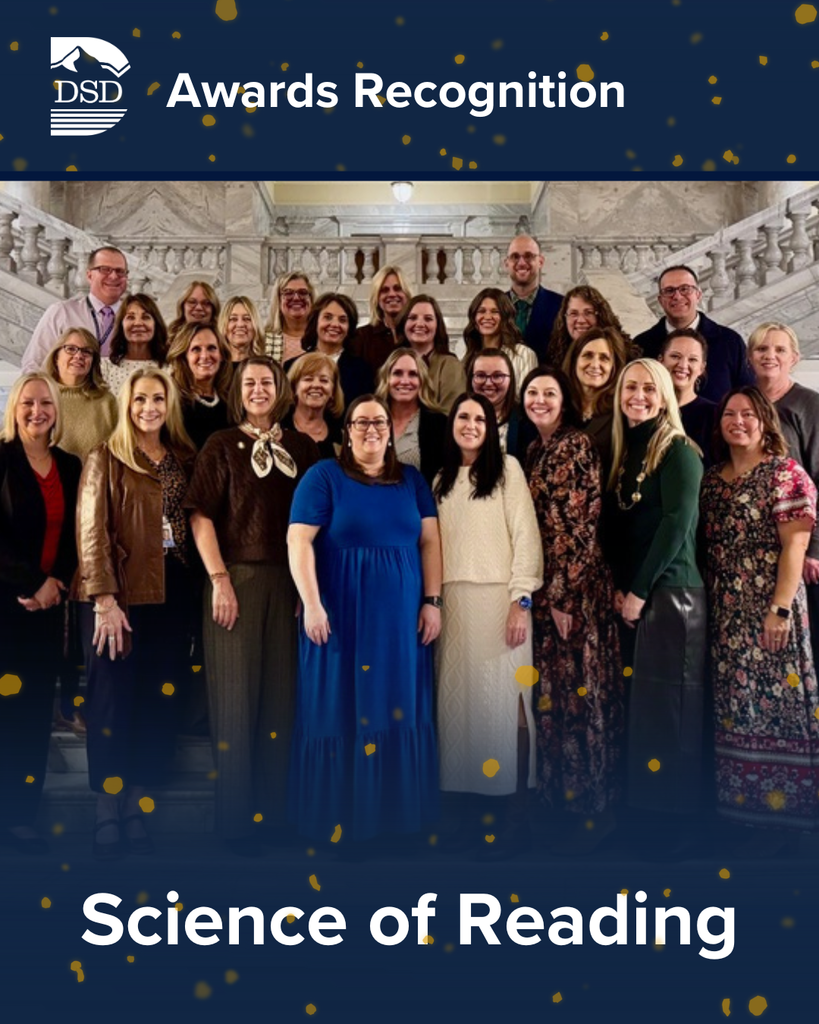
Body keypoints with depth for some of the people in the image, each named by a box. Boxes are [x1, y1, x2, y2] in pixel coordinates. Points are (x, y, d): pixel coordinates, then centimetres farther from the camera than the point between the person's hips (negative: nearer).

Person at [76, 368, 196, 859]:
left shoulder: (184, 458, 12)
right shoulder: (107, 458, 0)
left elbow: (193, 521, 10)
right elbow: (93, 531, -6)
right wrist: (104, 598, -15)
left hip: (172, 593, 4)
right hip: (122, 593, -4)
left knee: (160, 702, 6)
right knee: (114, 703, 1)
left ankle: (135, 808, 18)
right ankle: (107, 816, 12)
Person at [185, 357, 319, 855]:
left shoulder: (302, 448, 9)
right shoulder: (221, 446, 2)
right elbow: (201, 517, -4)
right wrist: (220, 580, -12)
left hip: (288, 582, 3)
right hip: (237, 579, -2)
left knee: (280, 693, 7)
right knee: (237, 695, 3)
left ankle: (274, 810, 20)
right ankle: (237, 818, 14)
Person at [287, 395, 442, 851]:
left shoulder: (412, 479, 10)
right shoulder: (323, 476, -2)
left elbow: (430, 540, 8)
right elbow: (299, 541, -8)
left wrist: (432, 601, -1)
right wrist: (312, 604, -16)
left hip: (402, 616, 4)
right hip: (342, 615, -3)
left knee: (398, 710, 9)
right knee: (344, 710, 3)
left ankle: (395, 811, 21)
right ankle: (345, 817, 14)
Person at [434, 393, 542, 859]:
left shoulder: (507, 468, 1)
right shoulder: (443, 481, 17)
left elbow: (526, 535, -6)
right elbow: (437, 544, 15)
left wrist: (522, 599, -14)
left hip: (498, 597, -5)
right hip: (454, 600, 5)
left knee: (504, 700, -6)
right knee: (463, 699, 4)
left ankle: (517, 813, -1)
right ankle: (480, 797, 14)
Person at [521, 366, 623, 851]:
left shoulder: (578, 446, -9)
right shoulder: (533, 451, 15)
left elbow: (582, 526, -15)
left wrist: (564, 594, -17)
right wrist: (542, 593, 12)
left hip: (577, 588, -8)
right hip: (544, 589, 8)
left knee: (582, 688, -1)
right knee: (552, 690, 12)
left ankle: (598, 806, 11)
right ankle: (562, 793, 24)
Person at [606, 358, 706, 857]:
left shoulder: (678, 450, -6)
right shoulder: (623, 453, 15)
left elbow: (678, 521, -15)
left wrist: (641, 590, -15)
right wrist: (619, 587, 2)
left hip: (671, 593, -7)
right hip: (632, 595, 7)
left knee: (670, 707, -3)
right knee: (643, 705, 11)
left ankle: (677, 824, 9)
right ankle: (648, 812, 21)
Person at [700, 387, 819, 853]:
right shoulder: (713, 479, 13)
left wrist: (781, 608, -17)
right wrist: (708, 600, 6)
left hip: (768, 609, -6)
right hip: (724, 612, 6)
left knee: (774, 701, -2)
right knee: (734, 705, 9)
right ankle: (742, 801, 20)